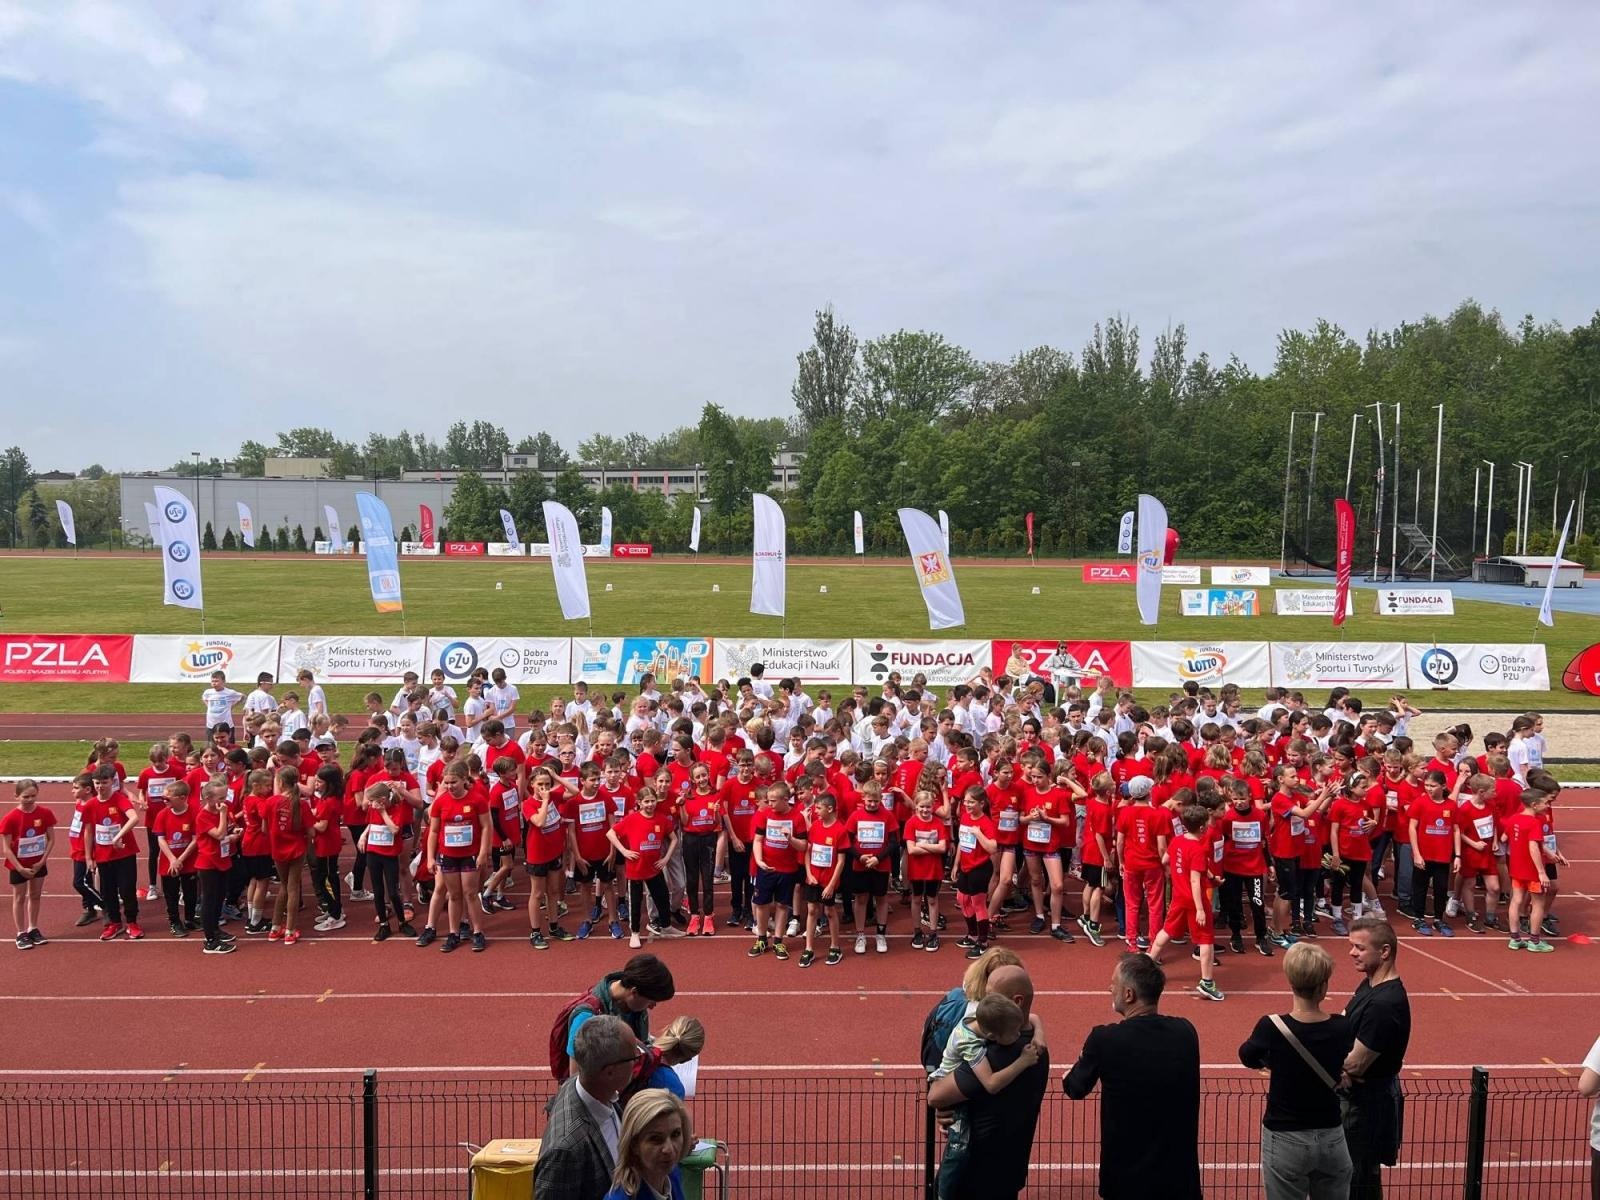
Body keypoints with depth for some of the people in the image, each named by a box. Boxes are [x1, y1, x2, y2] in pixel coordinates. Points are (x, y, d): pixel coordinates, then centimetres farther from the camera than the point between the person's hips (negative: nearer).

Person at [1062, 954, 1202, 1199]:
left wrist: (1068, 1076, 21)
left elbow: (1075, 1090, -3)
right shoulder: (1186, 1033, -7)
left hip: (1129, 1175, -3)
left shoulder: (1104, 1040, -20)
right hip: (1181, 1173, 3)